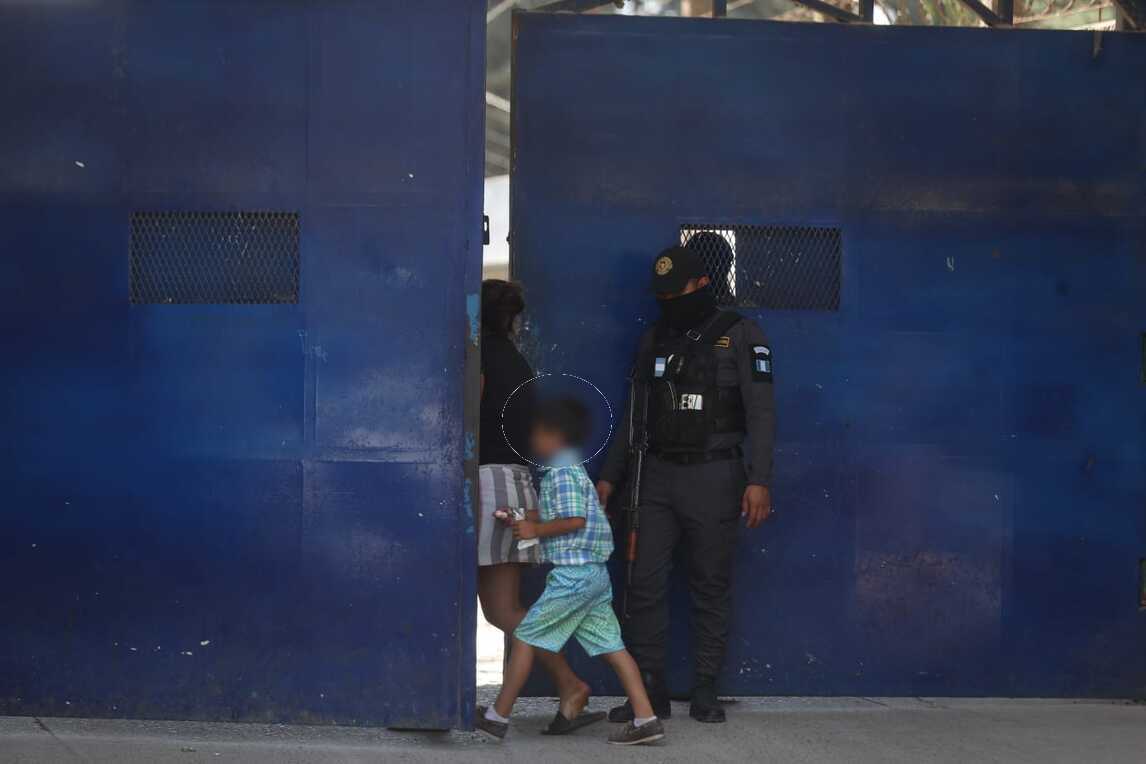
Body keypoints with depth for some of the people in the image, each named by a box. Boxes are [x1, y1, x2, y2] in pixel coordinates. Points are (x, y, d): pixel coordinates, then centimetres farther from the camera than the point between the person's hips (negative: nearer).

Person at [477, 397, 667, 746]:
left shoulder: (562, 473, -12)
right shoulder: (572, 470, 19)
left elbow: (574, 519, -21)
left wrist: (536, 530, -11)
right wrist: (524, 520, 16)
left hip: (572, 573, -10)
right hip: (595, 573, 10)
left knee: (525, 638, -1)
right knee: (611, 645, 5)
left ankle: (497, 717, 5)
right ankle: (645, 719, -1)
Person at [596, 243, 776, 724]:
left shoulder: (739, 336, -2)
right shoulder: (654, 341, 13)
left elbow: (761, 413, -7)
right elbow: (634, 415, 18)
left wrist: (759, 480, -16)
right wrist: (610, 476, 14)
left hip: (714, 477, -4)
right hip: (658, 477, 4)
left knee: (711, 588, 2)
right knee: (645, 582, -2)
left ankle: (705, 692, 10)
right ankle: (650, 690, 5)